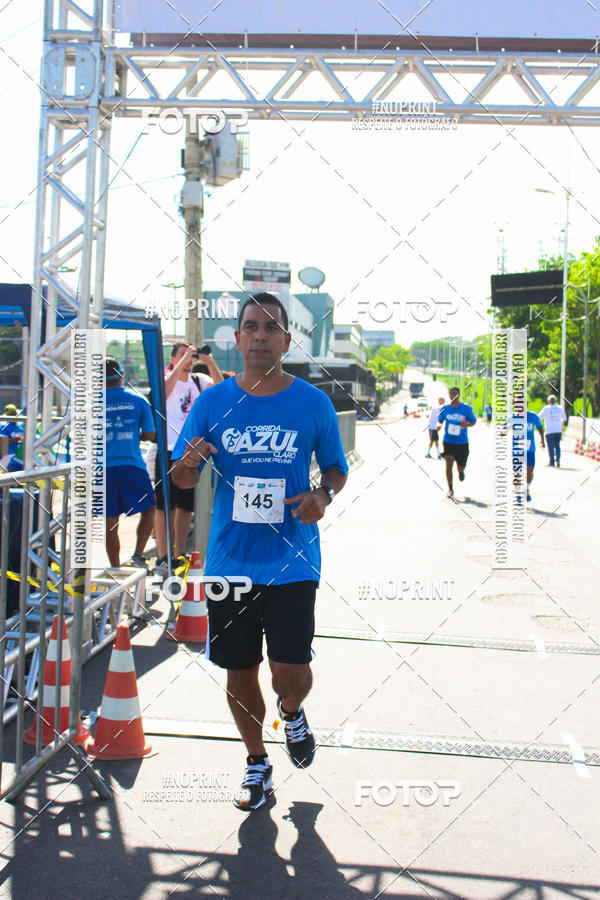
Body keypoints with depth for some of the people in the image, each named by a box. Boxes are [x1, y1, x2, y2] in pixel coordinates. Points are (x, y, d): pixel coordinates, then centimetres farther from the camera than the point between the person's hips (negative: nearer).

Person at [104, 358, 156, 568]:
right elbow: (150, 435, 2)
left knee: (110, 522, 7)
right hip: (131, 465, -1)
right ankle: (138, 554, -1)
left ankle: (115, 568, 12)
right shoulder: (138, 401, 1)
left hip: (103, 468, 1)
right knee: (147, 510, 15)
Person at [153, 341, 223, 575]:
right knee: (164, 506, -3)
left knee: (186, 507, 10)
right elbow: (165, 388, -26)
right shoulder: (166, 378, -2)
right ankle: (162, 558, 2)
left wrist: (208, 361, -13)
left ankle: (179, 557, 19)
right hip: (169, 450, -5)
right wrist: (183, 362, -22)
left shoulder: (198, 380, 10)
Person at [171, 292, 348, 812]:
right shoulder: (212, 402, 1)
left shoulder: (312, 403, -1)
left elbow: (336, 468, 11)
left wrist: (324, 494, -11)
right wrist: (188, 463, -17)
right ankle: (257, 763, 35)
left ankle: (292, 712, 29)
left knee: (290, 673, -9)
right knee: (239, 673, 11)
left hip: (292, 562, -2)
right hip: (230, 560, 2)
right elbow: (182, 480, 7)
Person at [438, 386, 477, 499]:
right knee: (449, 463, -17)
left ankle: (461, 472, 49)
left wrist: (467, 425, -19)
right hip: (448, 441, 0)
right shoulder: (445, 408, -1)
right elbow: (440, 421, 12)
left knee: (461, 467, 8)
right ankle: (450, 489, -8)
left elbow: (473, 421, 3)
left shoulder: (466, 408, -6)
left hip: (462, 443, 0)